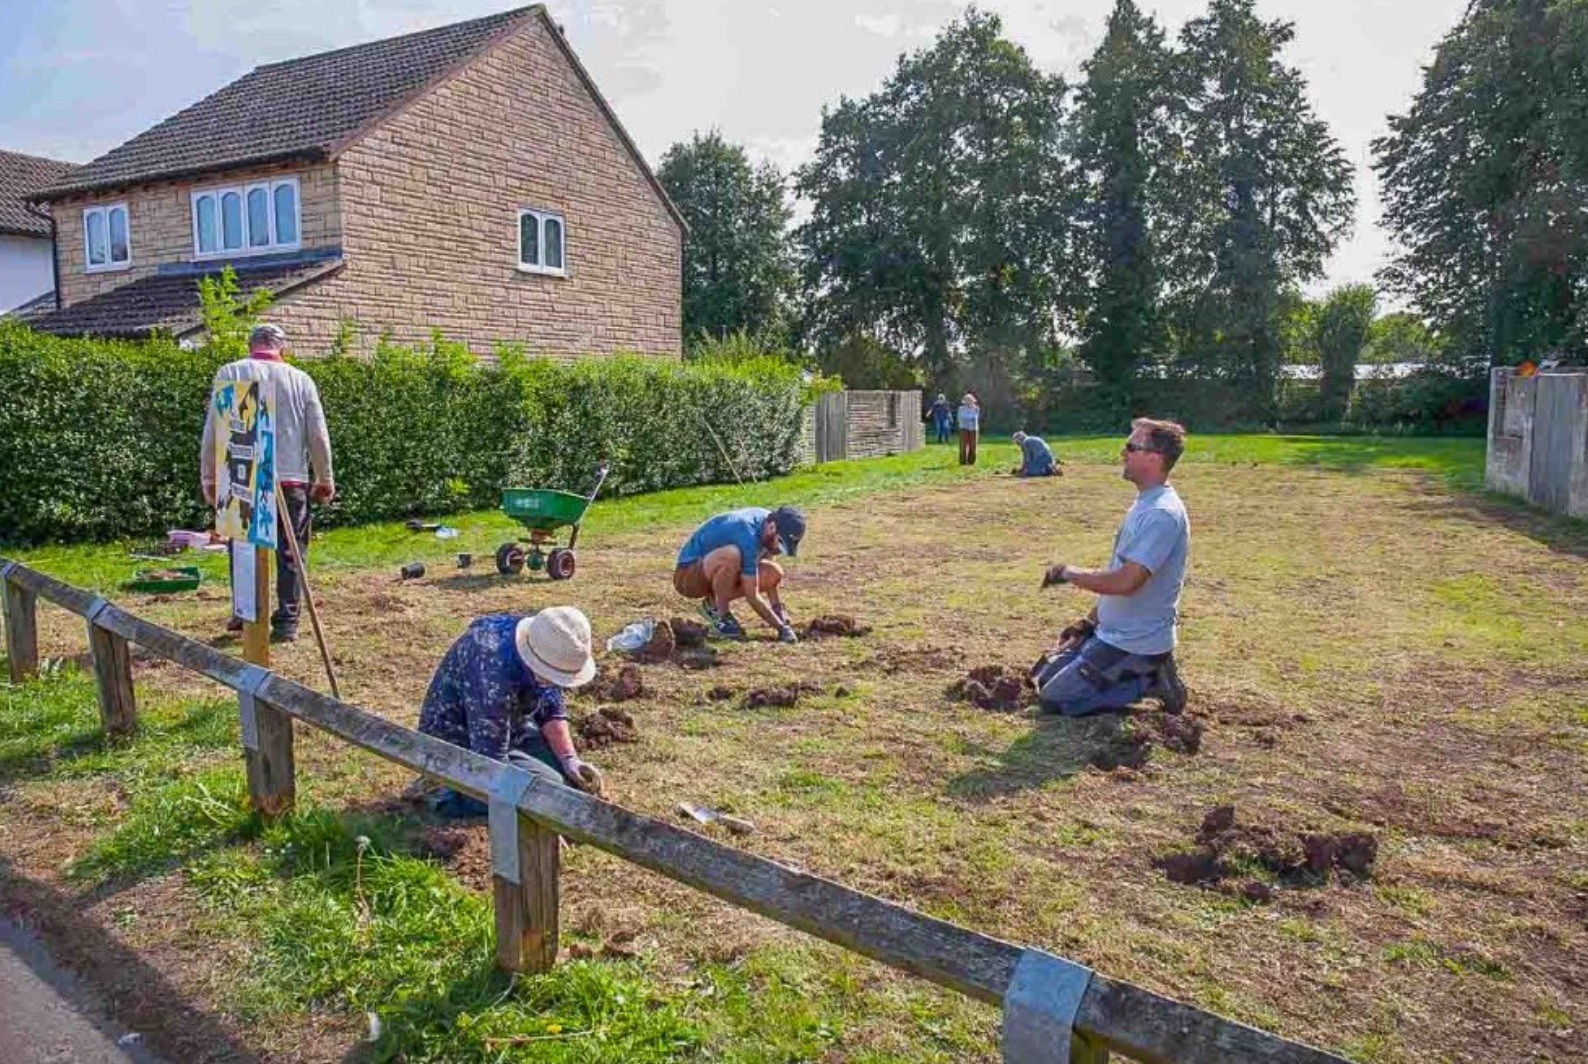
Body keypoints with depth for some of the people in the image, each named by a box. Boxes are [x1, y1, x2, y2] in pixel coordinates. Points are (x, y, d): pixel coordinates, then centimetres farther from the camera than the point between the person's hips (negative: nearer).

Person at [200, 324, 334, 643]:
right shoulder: (301, 380, 5)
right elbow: (319, 436, 5)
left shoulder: (229, 374, 2)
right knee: (290, 553, 5)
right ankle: (287, 622, 5)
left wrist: (208, 479, 9)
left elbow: (212, 432, 0)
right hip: (291, 480, 0)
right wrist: (325, 480, 16)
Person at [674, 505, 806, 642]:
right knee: (732, 555, -37)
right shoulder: (747, 535, -31)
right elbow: (752, 597, -28)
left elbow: (768, 577, 8)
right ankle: (720, 613, -14)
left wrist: (779, 609, -1)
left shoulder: (768, 519, -5)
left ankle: (713, 602, 5)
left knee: (774, 574, -8)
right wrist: (782, 628, -22)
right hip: (688, 577, -9)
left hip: (713, 572, 9)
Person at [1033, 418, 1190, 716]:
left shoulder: (1162, 514, -24)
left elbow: (1125, 581, -31)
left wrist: (1069, 573, -17)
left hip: (1134, 643, -10)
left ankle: (1149, 682, -1)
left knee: (1054, 697, -9)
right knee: (1042, 677, 15)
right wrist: (1092, 618, 13)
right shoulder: (1145, 503, 9)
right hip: (1110, 631, 10)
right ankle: (1146, 672, 13)